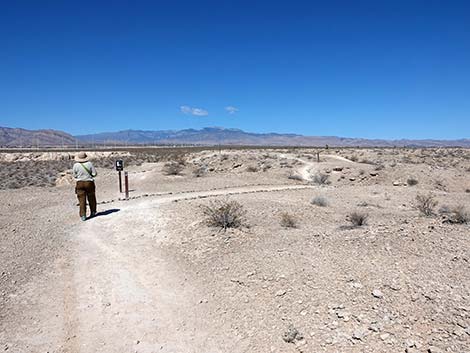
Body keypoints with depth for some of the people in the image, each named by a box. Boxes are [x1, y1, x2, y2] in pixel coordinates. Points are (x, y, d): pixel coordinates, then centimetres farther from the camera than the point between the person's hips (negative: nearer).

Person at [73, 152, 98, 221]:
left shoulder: (76, 165, -7)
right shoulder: (89, 164, -9)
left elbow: (75, 175, 1)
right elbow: (94, 174, -8)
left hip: (80, 183, 0)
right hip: (89, 183, 0)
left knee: (82, 200, 3)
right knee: (91, 198, 16)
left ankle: (83, 215, 0)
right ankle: (93, 212, 30)